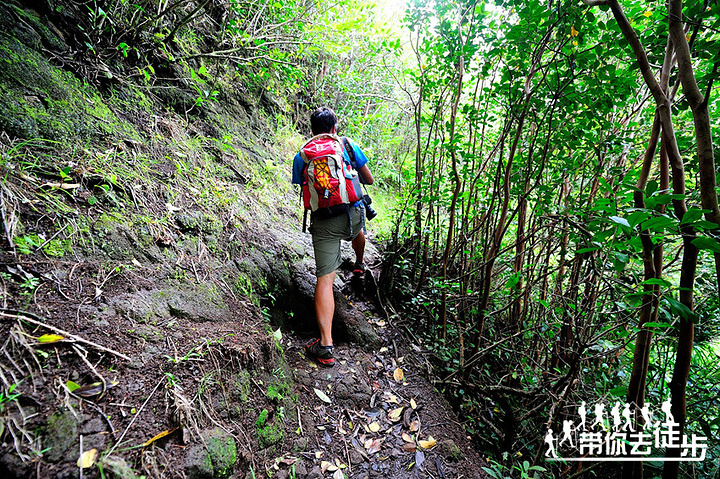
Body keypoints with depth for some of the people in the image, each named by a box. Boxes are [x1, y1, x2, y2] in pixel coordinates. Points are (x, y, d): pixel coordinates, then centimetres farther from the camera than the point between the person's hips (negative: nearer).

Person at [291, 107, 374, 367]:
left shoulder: (300, 157, 9)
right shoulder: (349, 145, 7)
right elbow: (369, 180, 12)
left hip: (323, 221, -1)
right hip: (353, 211, 2)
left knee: (325, 279, -4)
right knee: (356, 230, 39)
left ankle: (326, 346, -8)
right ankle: (359, 264, 71)